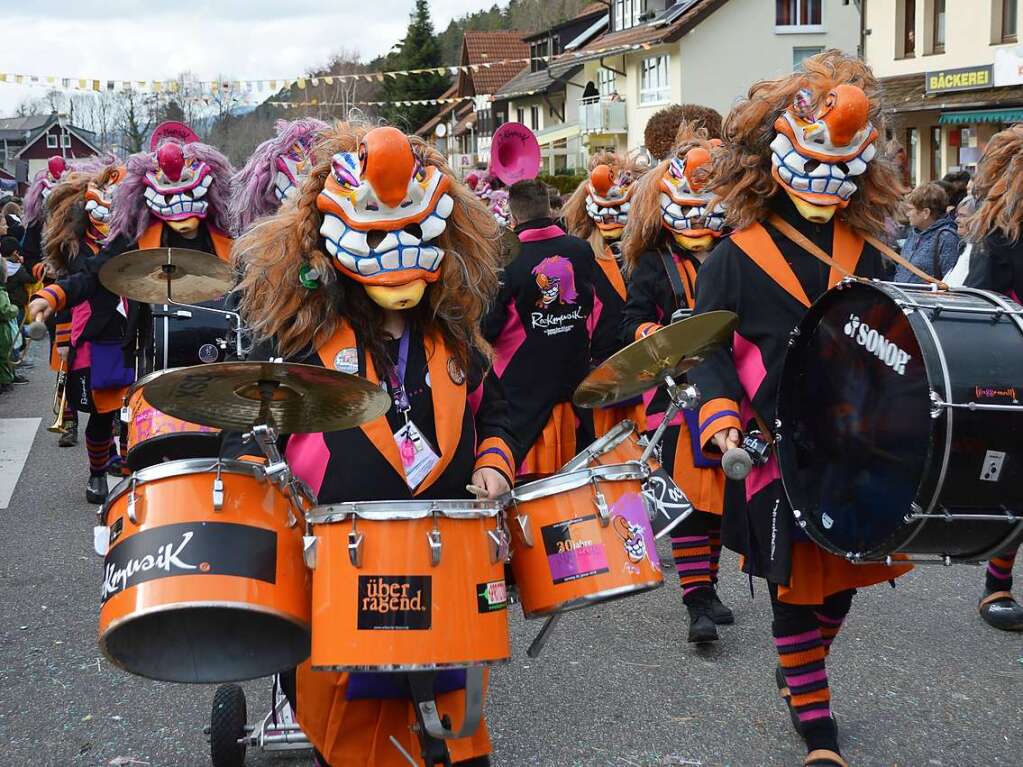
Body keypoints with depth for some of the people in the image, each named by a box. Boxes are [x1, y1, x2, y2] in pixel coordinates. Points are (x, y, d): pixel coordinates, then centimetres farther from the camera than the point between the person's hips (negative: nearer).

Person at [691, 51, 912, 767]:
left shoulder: (864, 252, 7)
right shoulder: (737, 258, -7)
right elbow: (708, 351, -10)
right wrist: (721, 419, -25)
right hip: (779, 457, -4)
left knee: (843, 577, 16)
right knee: (799, 586, 6)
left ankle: (802, 674, 42)